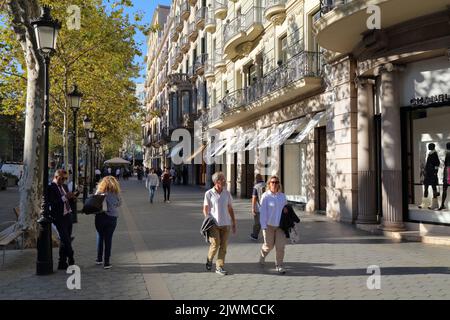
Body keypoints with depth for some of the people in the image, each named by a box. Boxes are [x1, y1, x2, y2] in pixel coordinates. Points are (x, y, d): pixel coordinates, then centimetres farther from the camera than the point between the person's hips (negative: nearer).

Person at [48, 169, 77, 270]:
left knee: (65, 241, 12)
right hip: (59, 217, -8)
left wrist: (72, 197, 1)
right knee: (65, 241, -6)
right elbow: (52, 203, -21)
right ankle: (71, 261, 6)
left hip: (68, 215, 8)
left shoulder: (64, 186, 15)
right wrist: (65, 197, -24)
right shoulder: (50, 187, -11)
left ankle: (62, 263, 21)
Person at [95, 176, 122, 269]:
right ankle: (106, 262, 8)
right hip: (112, 217, 0)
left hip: (100, 217, 0)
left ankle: (99, 259, 27)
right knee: (108, 238, 6)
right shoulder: (116, 193, -7)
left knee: (100, 236, 18)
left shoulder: (99, 192, -8)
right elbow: (119, 203, 5)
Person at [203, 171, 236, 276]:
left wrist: (234, 223, 11)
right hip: (214, 223, -3)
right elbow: (205, 209, 1)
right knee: (215, 244, -9)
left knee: (223, 246, 3)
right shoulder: (209, 193, -3)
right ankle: (209, 260, 20)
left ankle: (219, 267, 13)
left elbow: (230, 209, 12)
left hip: (226, 223, 3)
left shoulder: (227, 193, 6)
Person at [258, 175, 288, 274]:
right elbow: (263, 211, -11)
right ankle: (262, 255, 43)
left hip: (280, 225, 3)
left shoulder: (282, 196, 4)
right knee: (269, 245, 10)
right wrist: (263, 226, -15)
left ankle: (279, 265, 8)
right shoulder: (265, 196, -9)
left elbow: (285, 205, 24)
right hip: (269, 225, -3)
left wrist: (285, 208, 1)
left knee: (280, 246, -4)